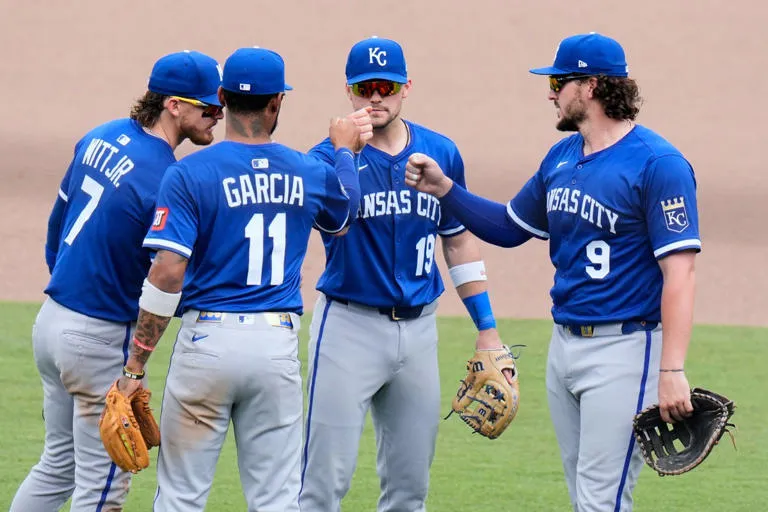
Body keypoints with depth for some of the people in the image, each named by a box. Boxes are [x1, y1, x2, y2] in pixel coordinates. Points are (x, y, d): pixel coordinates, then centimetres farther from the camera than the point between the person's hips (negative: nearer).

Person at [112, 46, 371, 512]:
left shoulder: (190, 174, -7)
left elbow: (167, 275, -14)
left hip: (208, 339, -3)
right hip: (279, 346, 3)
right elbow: (344, 218, 28)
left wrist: (135, 367, -10)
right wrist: (345, 150, 43)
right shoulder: (309, 174, 4)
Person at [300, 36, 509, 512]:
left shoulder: (441, 153, 6)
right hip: (350, 325, -4)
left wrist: (487, 329, 14)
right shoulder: (331, 156, -7)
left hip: (419, 327, 5)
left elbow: (459, 239, 15)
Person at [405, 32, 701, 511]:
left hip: (624, 350, -8)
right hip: (564, 345, 8)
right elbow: (510, 227, 25)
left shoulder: (658, 163, -14)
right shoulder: (562, 157, 12)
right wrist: (443, 187, 12)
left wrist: (672, 371, -26)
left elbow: (679, 270, -19)